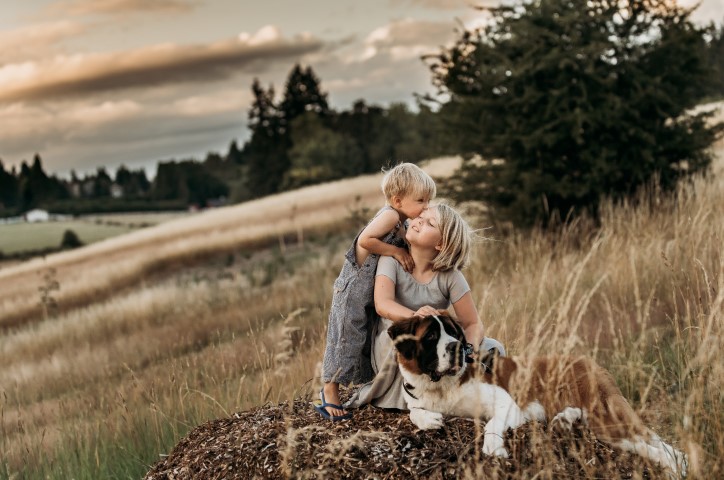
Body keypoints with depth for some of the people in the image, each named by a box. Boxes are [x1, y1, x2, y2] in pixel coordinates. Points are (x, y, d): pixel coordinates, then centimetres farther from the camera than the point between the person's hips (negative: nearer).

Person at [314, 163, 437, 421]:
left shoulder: (402, 223, 8)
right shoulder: (390, 216, -19)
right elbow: (364, 240, -28)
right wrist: (396, 251, -22)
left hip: (375, 292, 9)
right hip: (354, 290, -9)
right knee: (346, 339, -3)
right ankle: (329, 395, 5)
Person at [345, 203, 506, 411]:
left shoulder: (450, 276, -11)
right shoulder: (392, 260, -15)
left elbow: (473, 324, -11)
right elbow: (383, 304, -31)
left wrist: (470, 349, -35)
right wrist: (415, 316, -53)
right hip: (391, 351, -2)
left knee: (493, 349, -18)